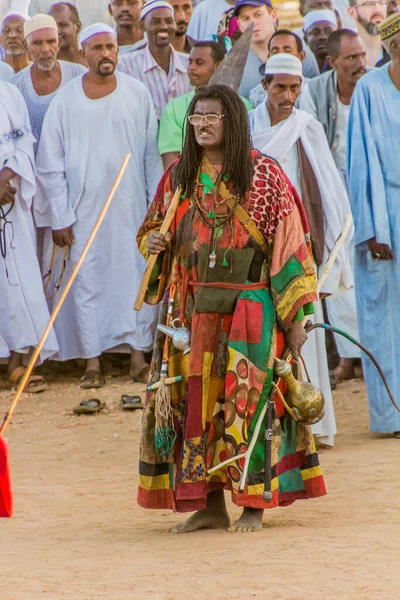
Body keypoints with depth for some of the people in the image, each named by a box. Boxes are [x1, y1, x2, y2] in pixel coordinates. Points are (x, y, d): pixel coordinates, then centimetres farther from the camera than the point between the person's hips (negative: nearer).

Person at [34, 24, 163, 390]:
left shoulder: (138, 95, 1)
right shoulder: (66, 101, -2)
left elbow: (152, 155, 6)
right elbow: (50, 165, 0)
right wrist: (60, 218, -4)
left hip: (130, 207, 1)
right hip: (83, 210, -1)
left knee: (135, 278, 0)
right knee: (86, 282, 0)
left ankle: (139, 357, 7)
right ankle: (92, 363, 5)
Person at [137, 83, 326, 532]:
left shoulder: (263, 175, -4)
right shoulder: (179, 177, 9)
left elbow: (287, 244, -5)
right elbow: (153, 229, 22)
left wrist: (294, 315, -9)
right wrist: (153, 241, -4)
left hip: (250, 308, -4)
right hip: (194, 310, 4)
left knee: (247, 401, -5)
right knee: (195, 399, 3)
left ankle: (254, 503, 3)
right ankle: (210, 504, 11)